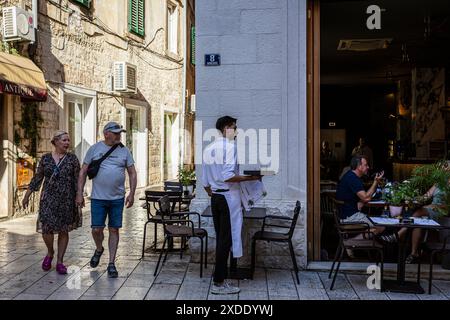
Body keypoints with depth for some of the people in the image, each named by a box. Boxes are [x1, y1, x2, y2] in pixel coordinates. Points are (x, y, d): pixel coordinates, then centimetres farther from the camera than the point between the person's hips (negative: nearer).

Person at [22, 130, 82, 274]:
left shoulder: (72, 158, 1)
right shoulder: (45, 158, 5)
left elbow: (77, 180, 1)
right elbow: (37, 178, 10)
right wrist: (27, 196, 10)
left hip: (67, 199, 0)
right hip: (48, 198, 1)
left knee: (63, 230, 4)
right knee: (46, 228, -7)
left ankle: (60, 261, 16)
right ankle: (50, 252, 22)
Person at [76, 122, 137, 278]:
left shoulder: (124, 151, 5)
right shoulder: (94, 149, 1)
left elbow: (132, 173, 6)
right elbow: (83, 172, 3)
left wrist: (131, 194, -3)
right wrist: (79, 193, -2)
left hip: (117, 199, 1)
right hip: (98, 198, -1)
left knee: (114, 230, 4)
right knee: (96, 229, -2)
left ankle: (111, 264, 13)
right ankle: (99, 249, 31)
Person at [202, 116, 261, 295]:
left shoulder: (208, 149, 12)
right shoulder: (230, 146, -11)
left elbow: (204, 181, 14)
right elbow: (227, 176, -22)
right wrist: (251, 177, -15)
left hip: (215, 197, 8)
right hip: (229, 196, -8)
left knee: (220, 239, 13)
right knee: (226, 240, -2)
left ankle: (220, 279, 18)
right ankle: (218, 283, 3)